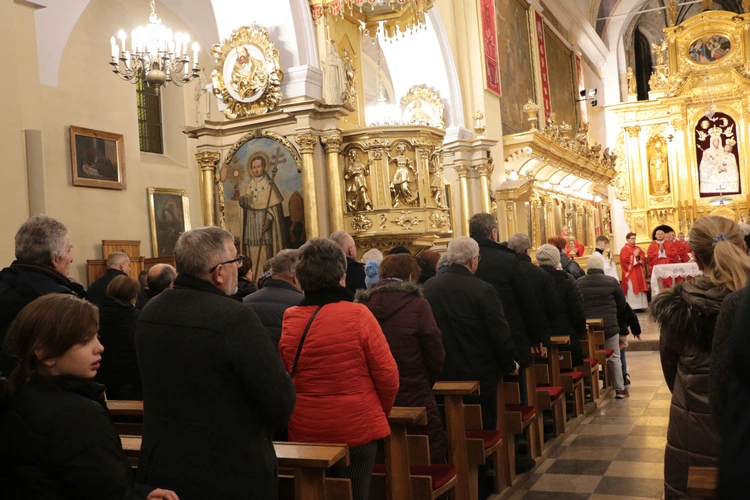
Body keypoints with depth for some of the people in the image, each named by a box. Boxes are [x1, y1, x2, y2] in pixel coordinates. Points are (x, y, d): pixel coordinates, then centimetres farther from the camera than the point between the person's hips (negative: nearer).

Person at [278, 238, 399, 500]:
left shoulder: (288, 320, -7)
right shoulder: (358, 315, -15)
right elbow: (387, 374, -10)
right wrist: (382, 410, 9)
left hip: (304, 430, 3)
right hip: (356, 427, -3)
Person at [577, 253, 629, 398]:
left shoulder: (578, 283, 0)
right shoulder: (611, 281, -3)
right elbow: (622, 305, 5)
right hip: (609, 326, -1)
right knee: (614, 358, 9)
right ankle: (619, 389, 13)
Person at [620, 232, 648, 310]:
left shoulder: (638, 248, 16)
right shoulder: (624, 249, -5)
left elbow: (644, 258, 11)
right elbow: (625, 260, -17)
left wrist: (639, 256, -8)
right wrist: (634, 255, -13)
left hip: (639, 272, 7)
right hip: (630, 272, -7)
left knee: (640, 288, 5)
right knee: (631, 289, -9)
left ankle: (639, 306, 9)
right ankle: (632, 307, -8)